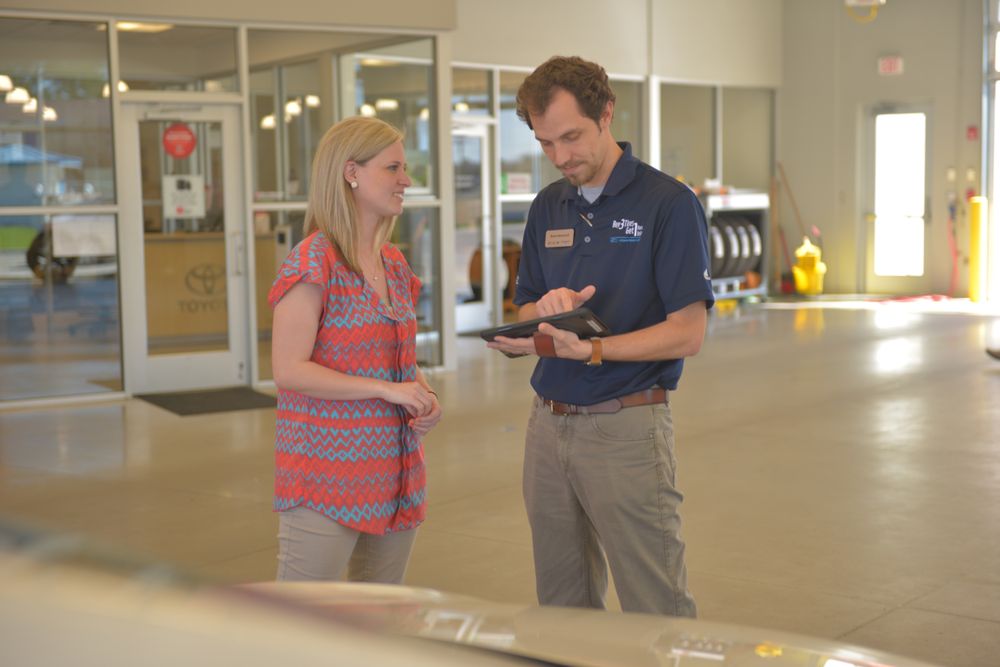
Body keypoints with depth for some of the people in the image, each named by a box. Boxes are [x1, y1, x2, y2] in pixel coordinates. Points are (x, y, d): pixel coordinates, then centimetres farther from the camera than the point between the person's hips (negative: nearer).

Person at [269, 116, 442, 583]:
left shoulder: (394, 264, 12)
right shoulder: (314, 261, -12)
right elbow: (288, 370, -18)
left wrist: (424, 396, 0)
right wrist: (387, 389, -19)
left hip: (393, 470, 8)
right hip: (327, 475, -8)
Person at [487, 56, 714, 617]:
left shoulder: (670, 204, -9)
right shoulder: (548, 208, 11)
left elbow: (688, 334, -13)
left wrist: (589, 349, -25)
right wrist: (546, 310, -9)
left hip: (626, 428, -6)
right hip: (549, 422, 6)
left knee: (657, 614, 0)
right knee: (562, 608, 15)